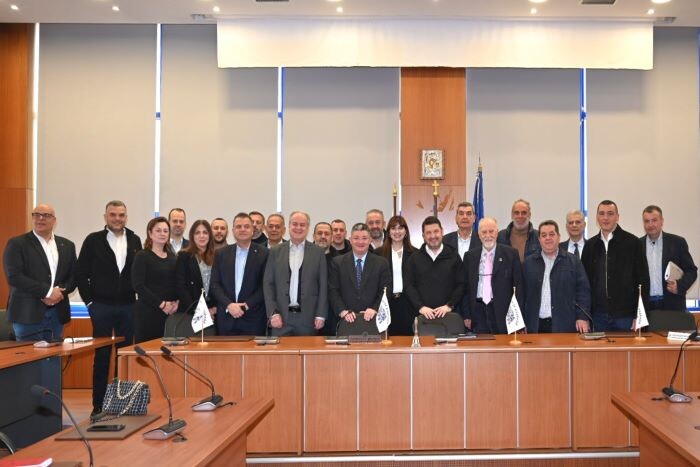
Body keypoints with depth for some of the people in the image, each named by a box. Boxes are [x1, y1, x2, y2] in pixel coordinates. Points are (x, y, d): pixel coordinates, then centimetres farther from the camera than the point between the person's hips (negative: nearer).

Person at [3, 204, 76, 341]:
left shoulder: (67, 245, 13)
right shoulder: (16, 243, -2)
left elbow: (73, 276, 11)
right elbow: (14, 276, -12)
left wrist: (60, 291, -10)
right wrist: (47, 291, -16)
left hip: (57, 314, 4)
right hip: (28, 314, -4)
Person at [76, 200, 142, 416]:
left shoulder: (134, 240, 6)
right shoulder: (93, 240, -2)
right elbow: (81, 273, 0)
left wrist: (138, 296, 2)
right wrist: (89, 300, -4)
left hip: (128, 306, 2)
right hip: (101, 306, -2)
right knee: (102, 356, 3)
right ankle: (98, 404, 12)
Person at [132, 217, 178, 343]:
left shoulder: (173, 258, 13)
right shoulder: (142, 256, -3)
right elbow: (138, 285, -11)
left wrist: (176, 302, -5)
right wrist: (161, 304, -14)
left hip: (170, 312, 5)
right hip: (148, 311, -5)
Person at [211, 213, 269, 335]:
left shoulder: (264, 253, 0)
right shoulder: (221, 254, 9)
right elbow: (215, 284, 5)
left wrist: (247, 305, -11)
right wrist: (229, 305, -10)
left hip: (253, 319, -2)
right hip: (226, 318, 2)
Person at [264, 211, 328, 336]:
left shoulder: (317, 252, 5)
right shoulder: (275, 252, 8)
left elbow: (323, 285, 4)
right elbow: (268, 284, 5)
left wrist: (321, 315, -3)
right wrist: (273, 313, -4)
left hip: (308, 318, -1)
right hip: (281, 317, 1)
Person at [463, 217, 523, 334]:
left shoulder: (511, 253, 3)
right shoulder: (470, 256, 10)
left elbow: (519, 285, 2)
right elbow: (466, 287, 10)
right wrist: (466, 315, 4)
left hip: (503, 312, -2)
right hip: (478, 311, 2)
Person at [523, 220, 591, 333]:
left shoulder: (573, 261, 6)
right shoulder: (529, 262, 10)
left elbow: (583, 291, 3)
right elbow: (523, 293, 9)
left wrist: (582, 317, -6)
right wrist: (521, 322, 5)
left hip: (565, 325, -1)